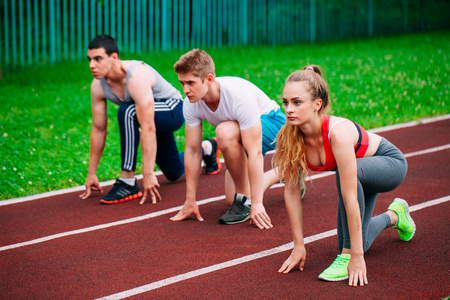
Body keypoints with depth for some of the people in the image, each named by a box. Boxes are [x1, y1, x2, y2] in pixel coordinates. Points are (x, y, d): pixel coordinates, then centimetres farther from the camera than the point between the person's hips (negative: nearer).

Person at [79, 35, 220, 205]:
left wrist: (148, 174, -45)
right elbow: (98, 129, -7)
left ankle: (128, 182, -28)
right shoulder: (98, 86, -17)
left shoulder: (137, 76, -38)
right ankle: (206, 148, 54)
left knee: (127, 111, -38)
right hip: (155, 120, 8)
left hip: (173, 110, -8)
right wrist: (91, 174, -5)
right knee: (174, 173, 22)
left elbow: (148, 129, -42)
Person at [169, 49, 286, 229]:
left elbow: (254, 153, -38)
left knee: (225, 132, -38)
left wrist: (256, 203, -39)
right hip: (243, 132, 7)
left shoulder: (239, 96, -38)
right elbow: (192, 150, -13)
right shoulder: (191, 105, -21)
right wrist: (190, 201, -11)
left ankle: (245, 199, -19)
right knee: (231, 200, 6)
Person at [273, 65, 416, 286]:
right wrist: (299, 246, -11)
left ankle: (348, 254, -12)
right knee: (349, 245, 7)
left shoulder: (338, 133, -40)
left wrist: (356, 257, -36)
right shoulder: (289, 137, -24)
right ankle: (393, 216, 34)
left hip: (390, 164, -6)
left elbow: (350, 198, -38)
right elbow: (292, 191, -13)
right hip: (361, 176, 6)